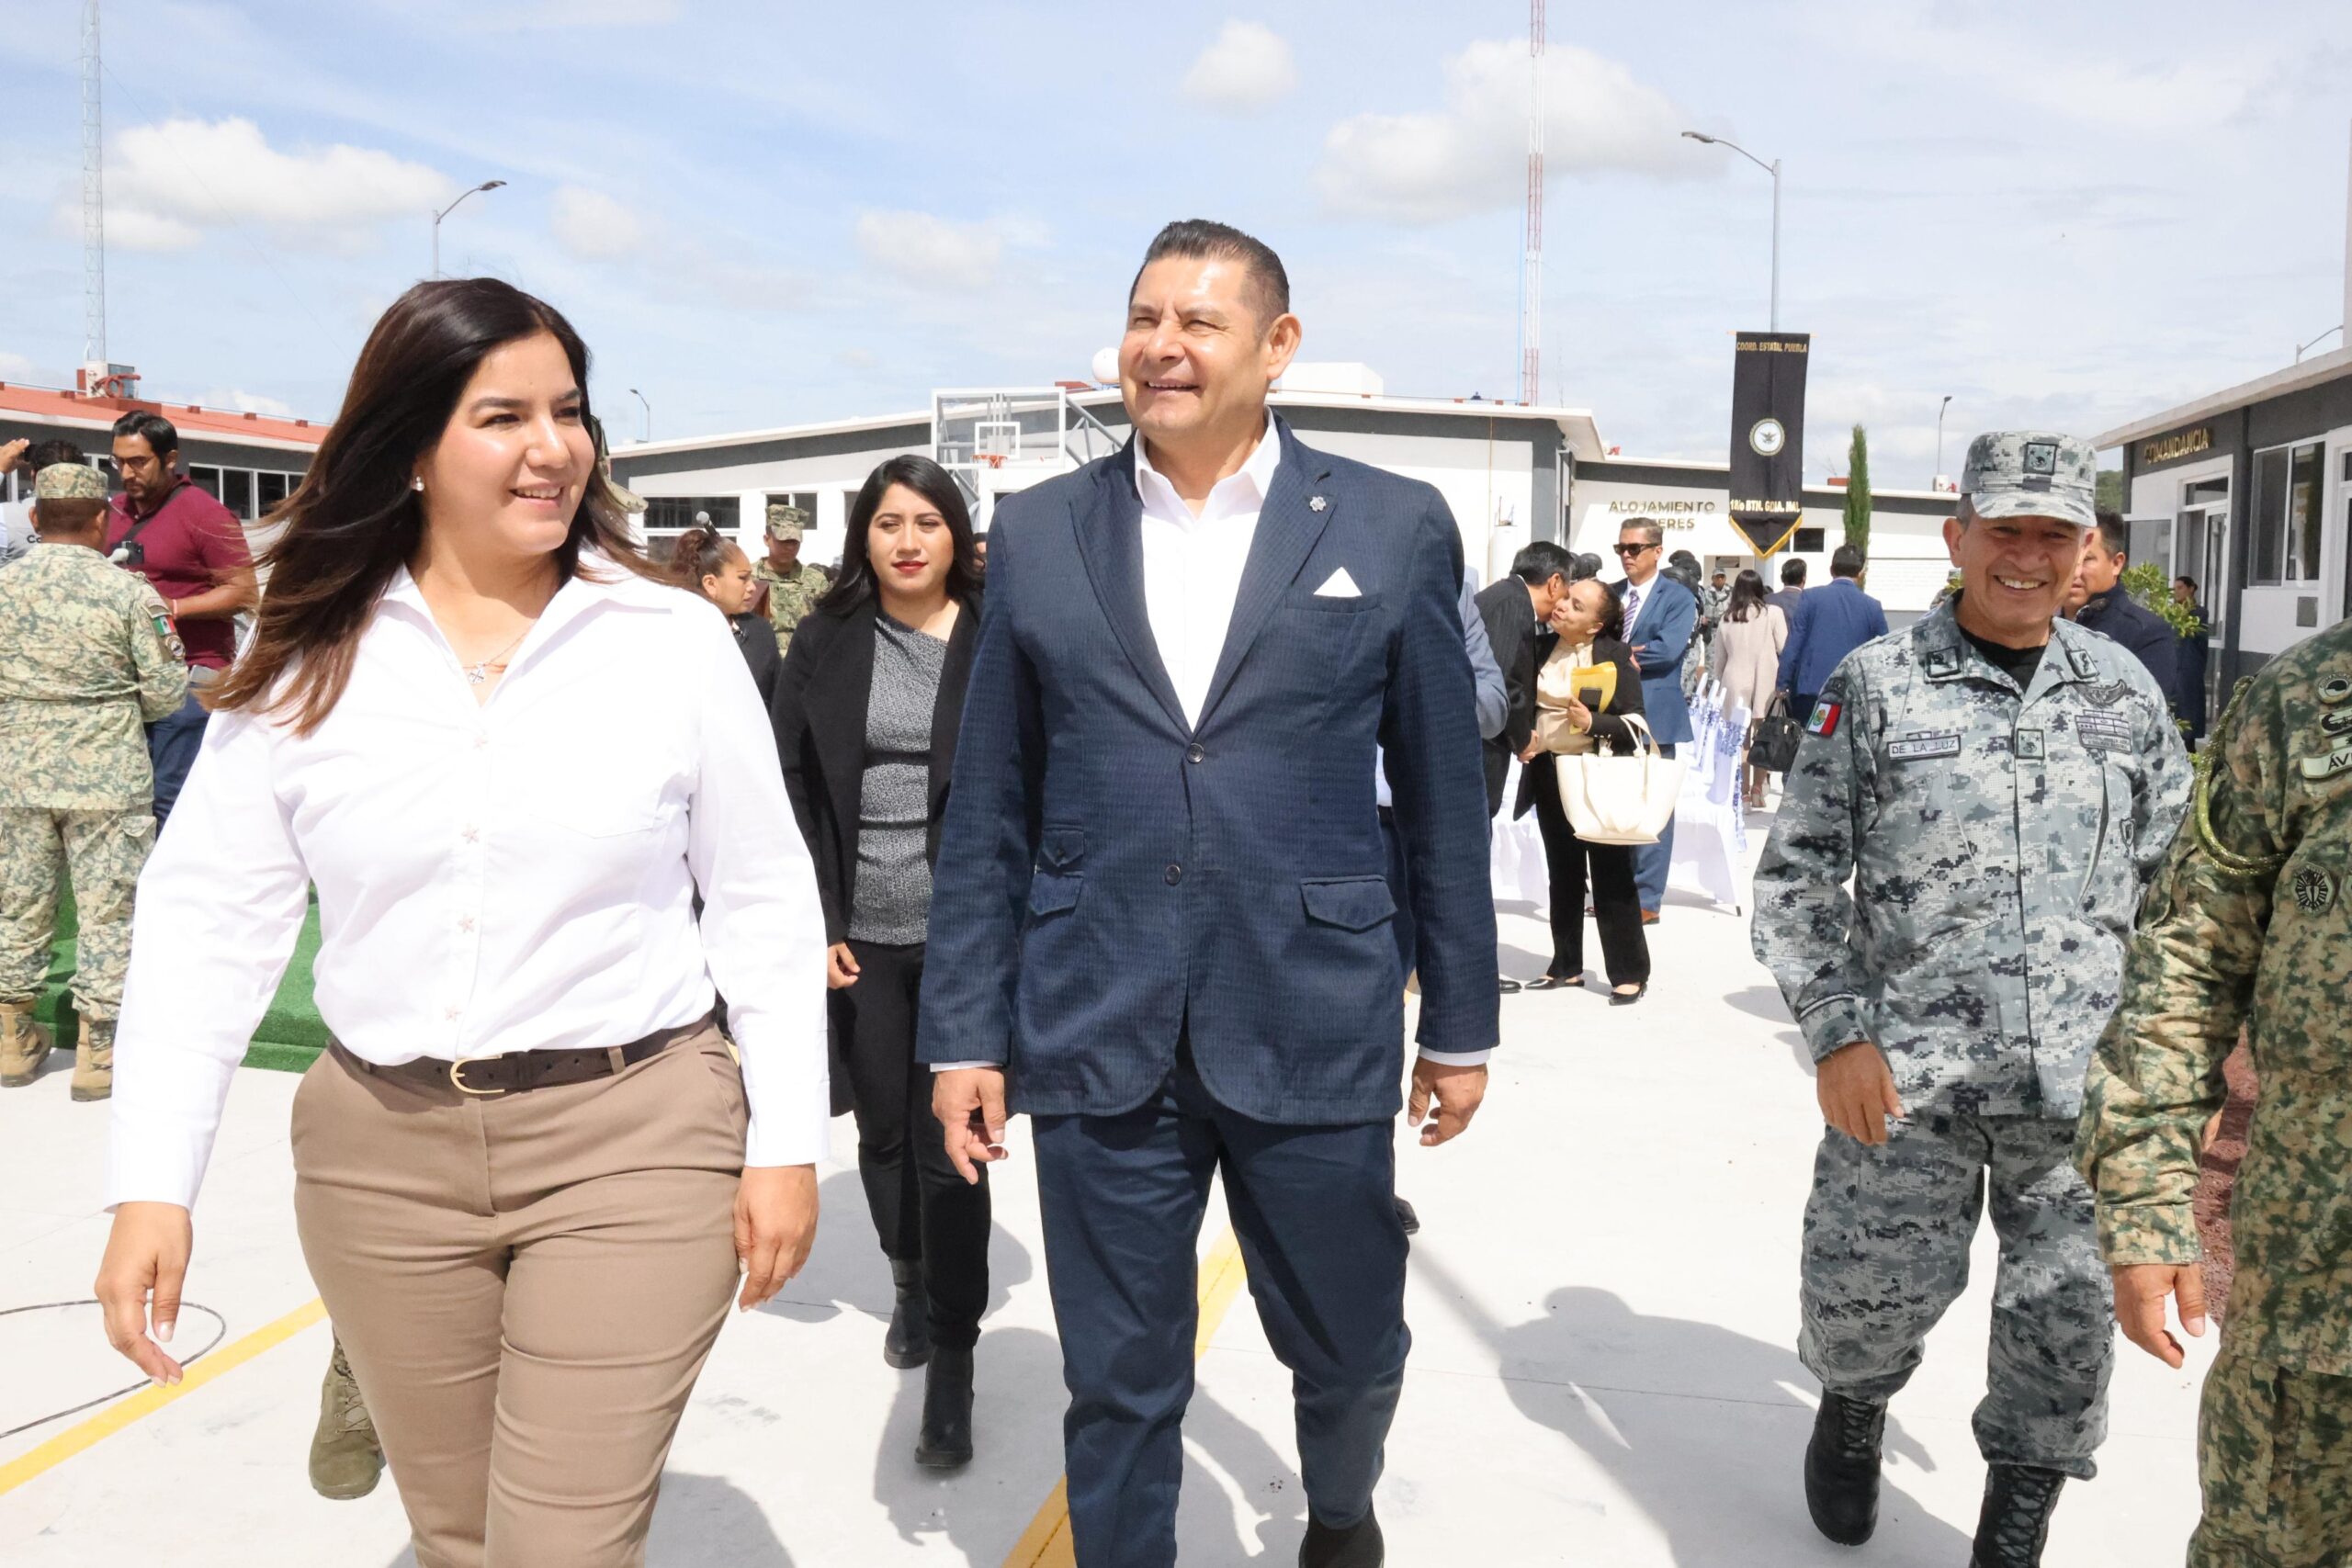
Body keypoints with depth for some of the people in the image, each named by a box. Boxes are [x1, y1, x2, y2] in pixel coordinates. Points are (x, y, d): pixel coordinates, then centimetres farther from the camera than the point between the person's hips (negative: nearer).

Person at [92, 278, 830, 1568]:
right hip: (382, 1154, 3)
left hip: (634, 1140, -2)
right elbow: (208, 920, 0)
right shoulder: (306, 664, -1)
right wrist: (150, 1186, -6)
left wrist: (785, 1144, -3)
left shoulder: (674, 640, -5)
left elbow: (764, 908, -1)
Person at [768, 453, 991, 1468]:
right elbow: (791, 785, 3)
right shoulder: (826, 643, 3)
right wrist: (812, 924, -3)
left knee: (948, 1146, -3)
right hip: (859, 936, 3)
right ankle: (910, 1284, 42)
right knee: (883, 1129, 16)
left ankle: (951, 1364, 8)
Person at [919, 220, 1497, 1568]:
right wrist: (964, 1034, 4)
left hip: (1313, 1036, 0)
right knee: (1118, 1385, 11)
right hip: (1097, 1038, 1)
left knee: (1351, 1352, 17)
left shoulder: (1395, 527, 1)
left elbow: (1445, 800, 4)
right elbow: (989, 815, 6)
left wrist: (1463, 1025, 6)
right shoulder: (1039, 534, 4)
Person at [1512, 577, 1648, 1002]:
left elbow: (1635, 723, -10)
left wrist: (1593, 722, -26)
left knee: (1611, 875, 0)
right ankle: (1566, 965, 25)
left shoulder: (1615, 656, -9)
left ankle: (1630, 973, 8)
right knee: (1562, 872, 14)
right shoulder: (1541, 648, 3)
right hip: (1548, 773, 5)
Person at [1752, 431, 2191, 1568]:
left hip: (2085, 1085, 2)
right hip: (1905, 1076, -2)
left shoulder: (2125, 690, 8)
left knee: (2069, 1321, 6)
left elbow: (2174, 879, 14)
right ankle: (1853, 1405, 43)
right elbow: (1796, 874, -1)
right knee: (1869, 1294, 7)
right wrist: (1836, 1032, -8)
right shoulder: (1875, 684, -1)